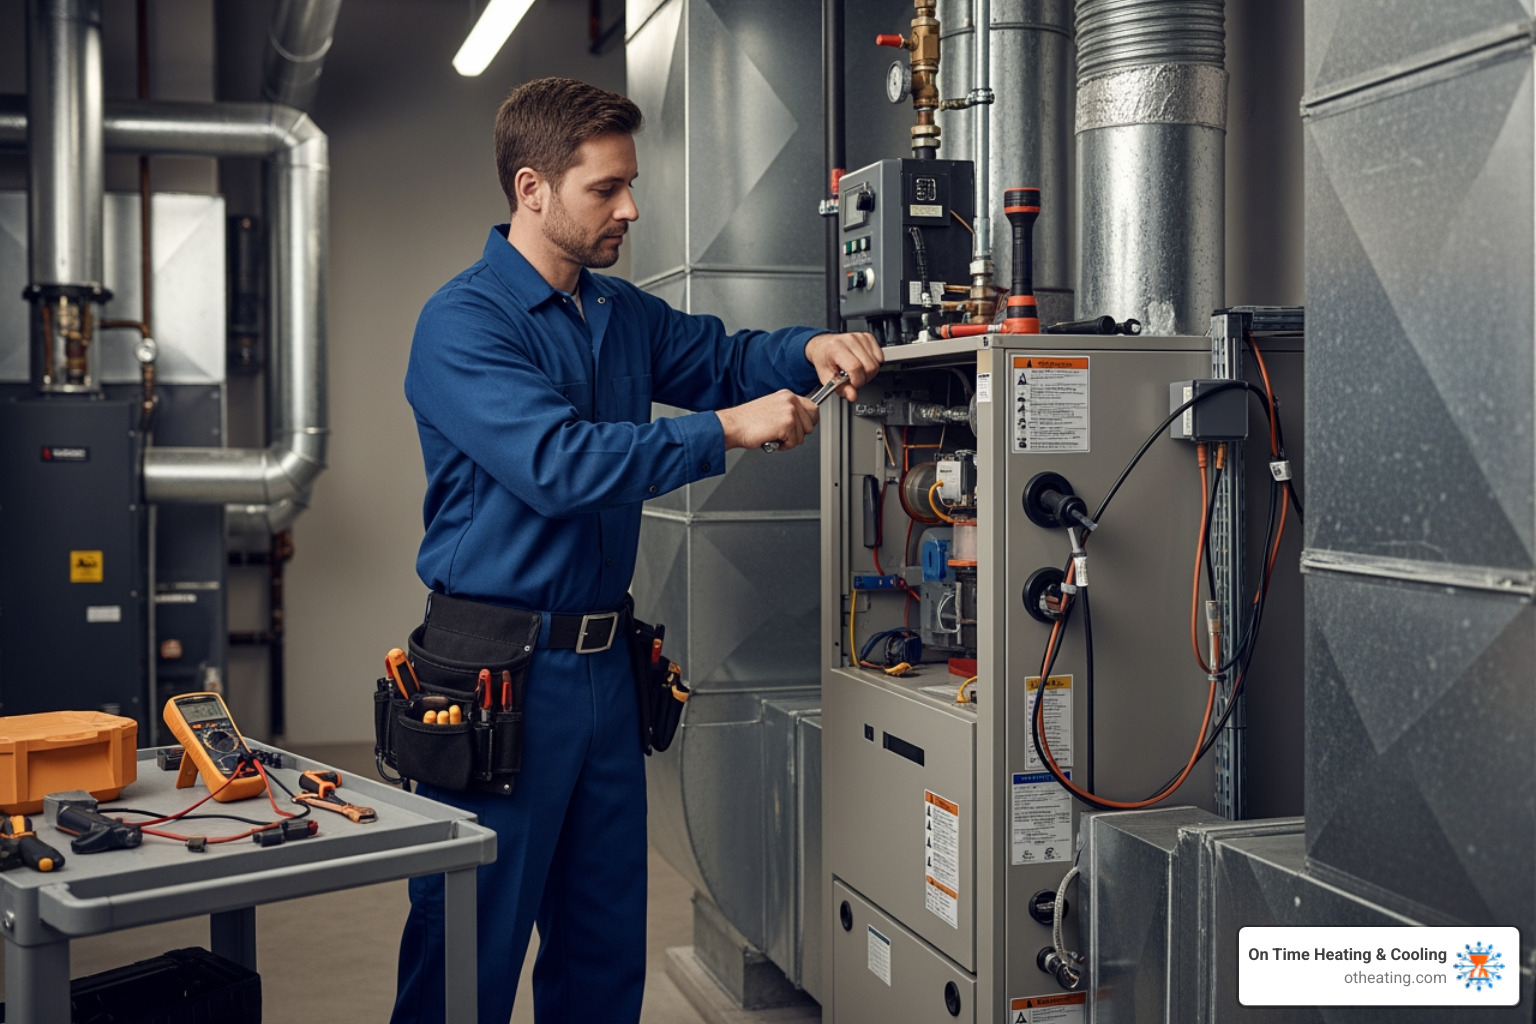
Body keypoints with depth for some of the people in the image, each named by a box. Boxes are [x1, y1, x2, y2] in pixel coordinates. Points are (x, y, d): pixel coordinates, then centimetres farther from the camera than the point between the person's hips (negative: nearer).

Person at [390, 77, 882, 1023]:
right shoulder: (463, 324, -13)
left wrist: (810, 350, 2)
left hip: (604, 666, 8)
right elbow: (558, 463, -25)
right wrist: (727, 431, -22)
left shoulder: (623, 313, 13)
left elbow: (721, 355, 24)